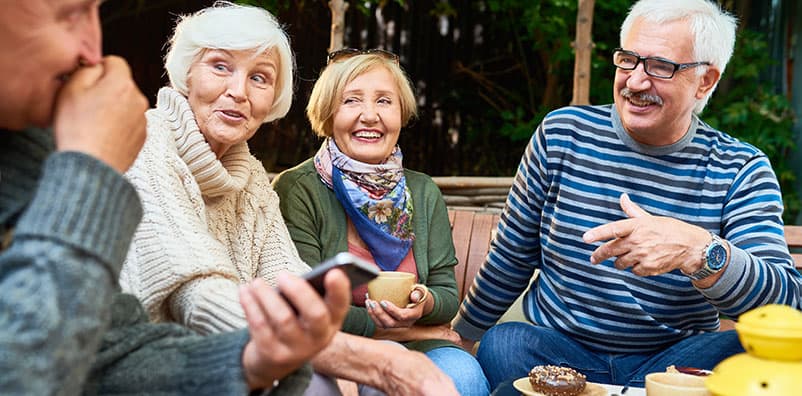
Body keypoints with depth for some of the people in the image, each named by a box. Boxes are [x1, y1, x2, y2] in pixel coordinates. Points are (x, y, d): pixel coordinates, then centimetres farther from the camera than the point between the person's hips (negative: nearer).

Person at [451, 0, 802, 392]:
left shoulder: (740, 171, -5)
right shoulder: (561, 134, -2)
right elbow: (511, 258, 8)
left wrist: (697, 250, -36)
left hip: (671, 360, 1)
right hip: (557, 350, 0)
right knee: (499, 344, -31)